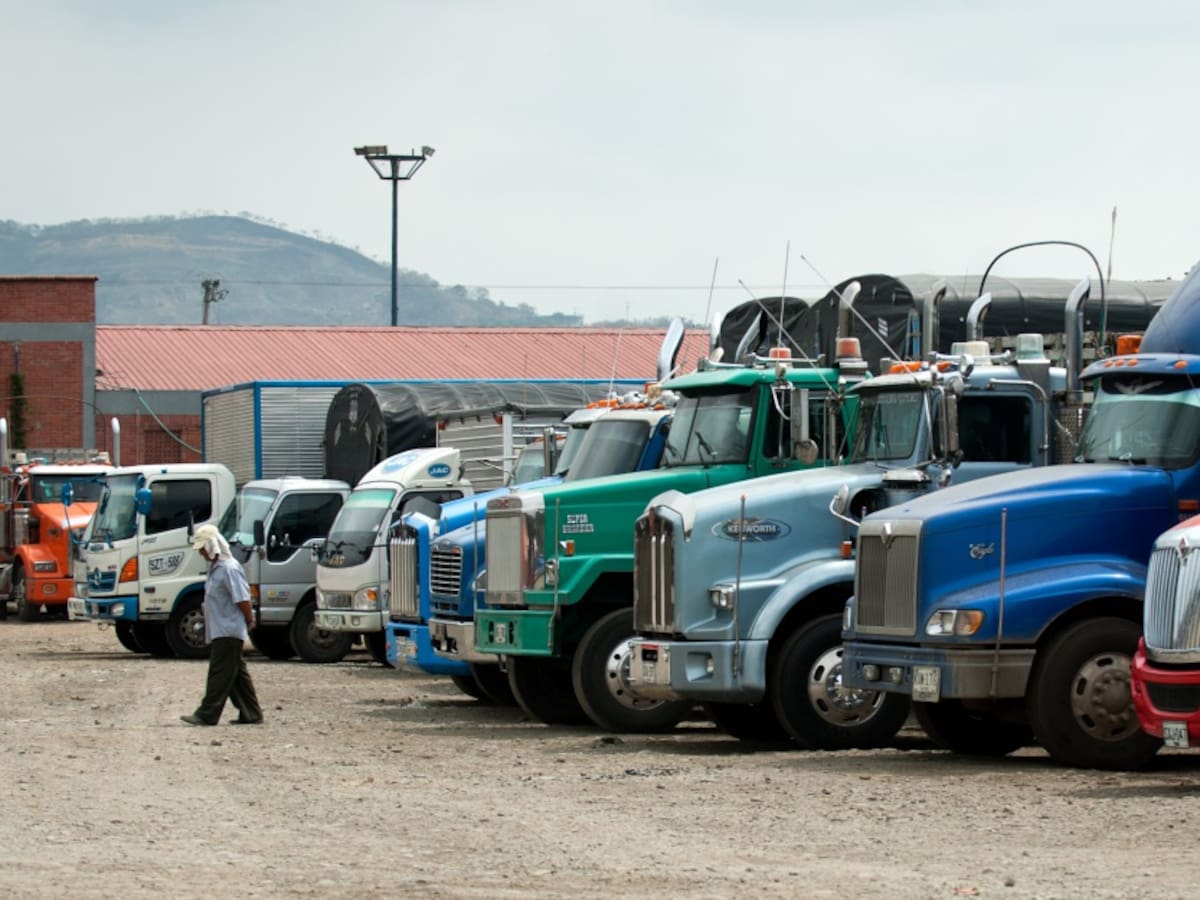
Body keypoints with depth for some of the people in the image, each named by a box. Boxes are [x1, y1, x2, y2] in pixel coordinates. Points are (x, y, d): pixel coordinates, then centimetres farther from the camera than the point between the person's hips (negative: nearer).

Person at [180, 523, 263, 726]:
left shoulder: (229, 569, -16)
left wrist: (249, 621, -10)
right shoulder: (215, 568, 15)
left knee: (220, 673, -9)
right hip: (219, 632, 10)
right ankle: (251, 714, 14)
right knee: (237, 674, 11)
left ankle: (207, 714, -10)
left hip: (228, 631, -10)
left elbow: (242, 599, -19)